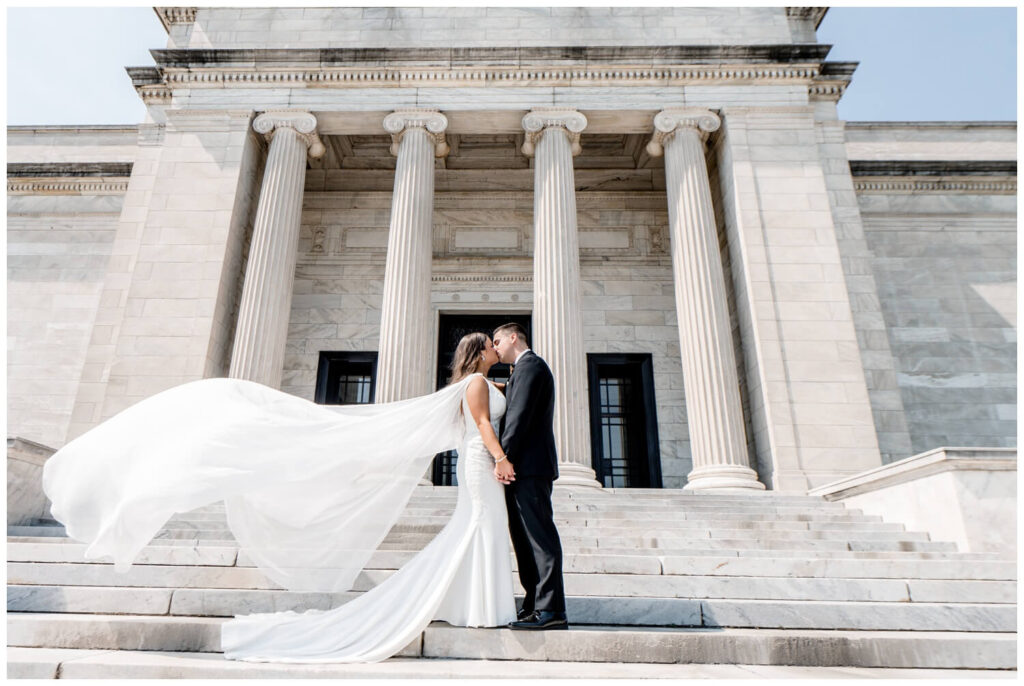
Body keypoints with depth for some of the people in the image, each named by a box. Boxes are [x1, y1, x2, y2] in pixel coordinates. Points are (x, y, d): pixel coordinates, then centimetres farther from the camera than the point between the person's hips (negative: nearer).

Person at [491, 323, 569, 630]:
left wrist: (503, 457, -19)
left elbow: (520, 414, -17)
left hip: (529, 466, -11)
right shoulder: (526, 367, 26)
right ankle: (535, 605, 16)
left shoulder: (530, 365, -6)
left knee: (540, 536, -10)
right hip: (523, 467, 11)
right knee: (525, 539, 11)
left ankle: (551, 610, -8)